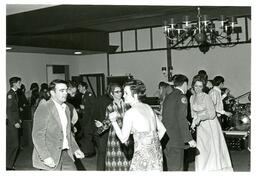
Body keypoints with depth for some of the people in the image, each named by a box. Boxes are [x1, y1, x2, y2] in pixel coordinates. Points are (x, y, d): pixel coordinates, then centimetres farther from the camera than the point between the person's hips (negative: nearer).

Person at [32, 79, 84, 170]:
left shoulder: (66, 108, 13)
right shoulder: (43, 108, -12)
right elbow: (37, 135, -16)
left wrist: (75, 149, 12)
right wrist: (45, 157, -22)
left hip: (66, 154, 7)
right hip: (50, 157, -7)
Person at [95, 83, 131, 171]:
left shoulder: (126, 104, 1)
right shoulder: (110, 107, -2)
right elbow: (107, 122, 4)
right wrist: (101, 125, -14)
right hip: (115, 135, -1)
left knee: (126, 157, 1)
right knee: (115, 158, 0)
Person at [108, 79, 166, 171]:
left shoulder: (130, 113, -11)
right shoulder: (148, 107, 9)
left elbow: (123, 139, -9)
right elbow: (162, 130, 14)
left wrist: (114, 121, -1)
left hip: (143, 153, -7)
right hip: (156, 152, 7)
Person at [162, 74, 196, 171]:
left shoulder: (168, 97, 15)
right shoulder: (181, 97, -9)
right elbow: (182, 119, -17)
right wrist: (189, 139, -17)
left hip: (166, 139, 8)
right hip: (176, 140, -8)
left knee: (170, 167, 15)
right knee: (176, 169, -3)